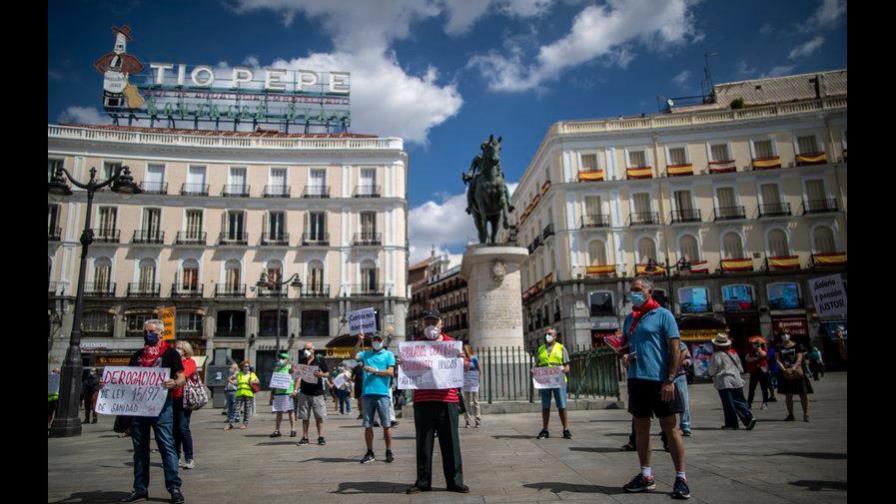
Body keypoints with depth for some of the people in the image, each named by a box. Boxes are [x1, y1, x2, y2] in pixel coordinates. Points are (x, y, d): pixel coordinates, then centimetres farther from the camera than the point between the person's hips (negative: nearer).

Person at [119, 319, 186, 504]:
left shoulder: (170, 353, 2)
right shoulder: (137, 355, 17)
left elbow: (181, 379, -4)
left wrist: (174, 383, -26)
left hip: (161, 405, -5)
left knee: (166, 446, -7)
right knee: (140, 448, 10)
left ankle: (174, 487, -3)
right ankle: (140, 489, 19)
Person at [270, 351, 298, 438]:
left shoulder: (290, 368, -2)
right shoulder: (276, 369, 15)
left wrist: (295, 390, -15)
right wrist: (272, 392, 13)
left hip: (288, 392, -5)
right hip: (278, 393, 5)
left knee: (291, 411, -1)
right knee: (279, 412, 8)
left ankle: (293, 430, 3)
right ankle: (277, 430, 13)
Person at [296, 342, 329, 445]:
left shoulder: (320, 360, 0)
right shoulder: (301, 360, 9)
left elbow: (328, 373, 1)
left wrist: (320, 374, -19)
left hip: (317, 392, -3)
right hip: (304, 392, 3)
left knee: (319, 416, -1)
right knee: (304, 417, 6)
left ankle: (321, 437, 6)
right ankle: (305, 437, 14)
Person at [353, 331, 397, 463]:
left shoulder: (388, 354, 9)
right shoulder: (366, 354, 16)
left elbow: (390, 372, -2)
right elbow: (355, 356, -3)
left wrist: (374, 371, -9)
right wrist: (359, 341, -10)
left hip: (382, 393, -2)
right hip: (367, 393, 3)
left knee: (386, 425, 1)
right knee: (368, 425, 6)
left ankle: (389, 452, 11)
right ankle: (370, 453, 16)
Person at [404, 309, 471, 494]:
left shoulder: (451, 343, 11)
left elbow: (466, 366, 10)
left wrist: (462, 360, -12)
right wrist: (402, 364, -9)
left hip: (447, 399, 0)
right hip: (422, 400, 1)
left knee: (451, 442, 3)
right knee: (423, 443, 6)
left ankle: (455, 481, 12)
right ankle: (423, 482, 15)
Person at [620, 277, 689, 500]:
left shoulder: (663, 315, -5)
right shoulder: (629, 319, 15)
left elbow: (675, 349, -10)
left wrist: (670, 380, -17)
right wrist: (624, 356, 2)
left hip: (659, 379, -7)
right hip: (636, 379, 7)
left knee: (670, 428, 0)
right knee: (641, 427, 11)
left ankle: (681, 478, 8)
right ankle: (646, 476, 21)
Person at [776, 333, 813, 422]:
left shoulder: (797, 346, -2)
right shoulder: (779, 348, 4)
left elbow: (799, 359, -9)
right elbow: (778, 360, -1)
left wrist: (793, 369, -22)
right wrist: (784, 369, -17)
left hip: (797, 373, -2)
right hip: (786, 375, 2)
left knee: (803, 393, -2)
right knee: (788, 395, 7)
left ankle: (806, 414, 8)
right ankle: (790, 414, 17)